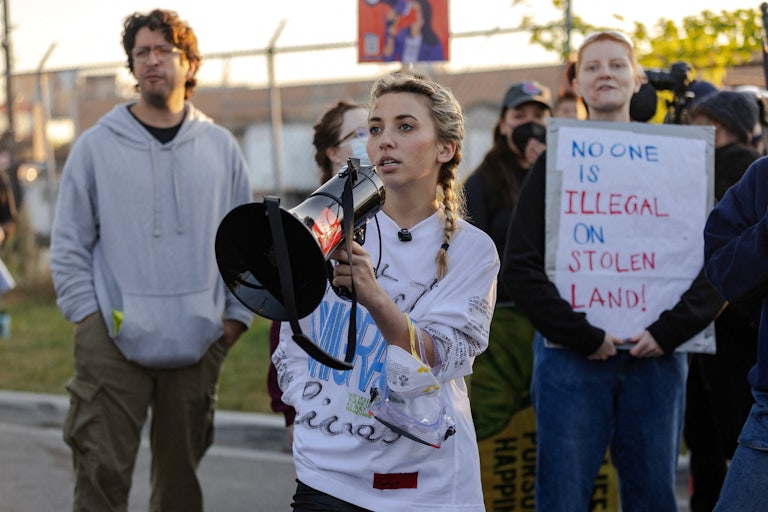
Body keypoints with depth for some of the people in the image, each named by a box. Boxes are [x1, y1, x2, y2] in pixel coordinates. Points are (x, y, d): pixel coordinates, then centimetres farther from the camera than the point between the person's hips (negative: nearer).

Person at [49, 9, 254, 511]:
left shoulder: (220, 147, 9)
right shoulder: (96, 146, 3)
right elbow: (69, 245, 4)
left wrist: (235, 317, 5)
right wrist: (88, 317, -4)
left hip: (198, 344, 2)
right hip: (113, 343, -2)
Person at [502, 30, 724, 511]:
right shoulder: (556, 161, 6)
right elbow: (520, 267, -1)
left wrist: (669, 331, -8)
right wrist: (582, 335, -10)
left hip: (656, 358, 2)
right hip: (572, 359, -1)